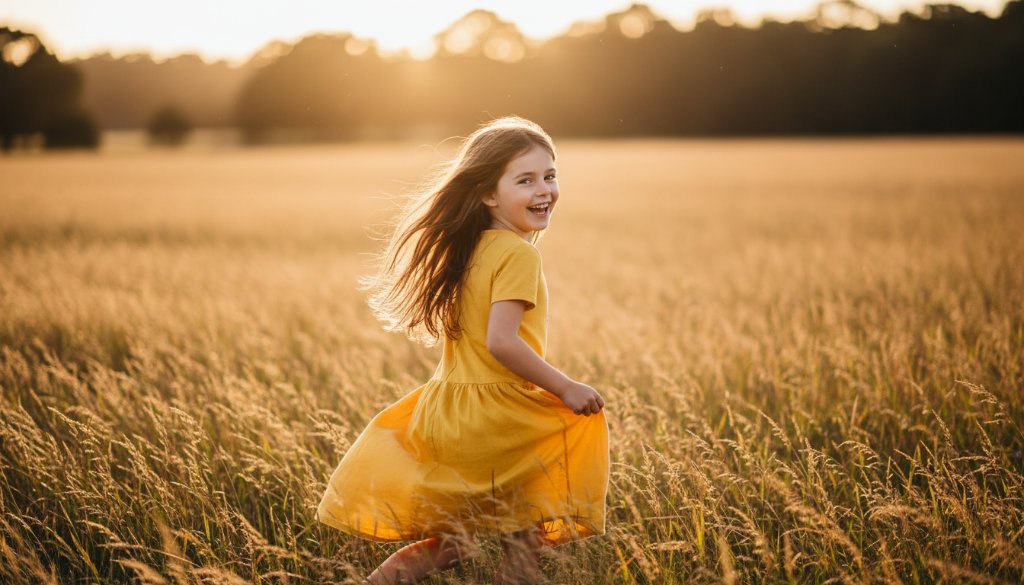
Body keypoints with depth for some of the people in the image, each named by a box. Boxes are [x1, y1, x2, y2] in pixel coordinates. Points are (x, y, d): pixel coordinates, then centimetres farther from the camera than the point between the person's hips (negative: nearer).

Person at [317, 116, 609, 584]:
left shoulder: (469, 248, 10)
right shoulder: (518, 254, -15)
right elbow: (501, 341, -24)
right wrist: (565, 387, -15)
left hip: (443, 418, 9)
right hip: (496, 417, -9)